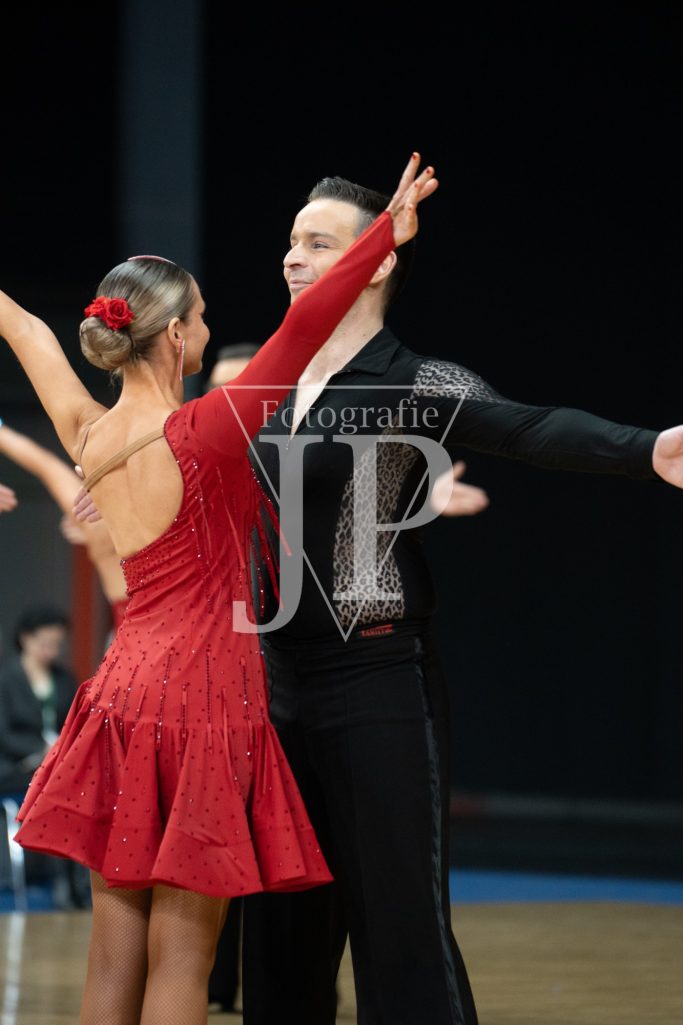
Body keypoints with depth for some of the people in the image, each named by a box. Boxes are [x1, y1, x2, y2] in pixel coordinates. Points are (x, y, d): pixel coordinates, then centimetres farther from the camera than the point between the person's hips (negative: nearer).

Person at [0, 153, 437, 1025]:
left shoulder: (87, 436, 4)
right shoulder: (199, 436, -14)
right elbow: (299, 335, -20)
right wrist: (387, 235, -19)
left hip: (123, 689, 7)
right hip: (200, 693, -7)